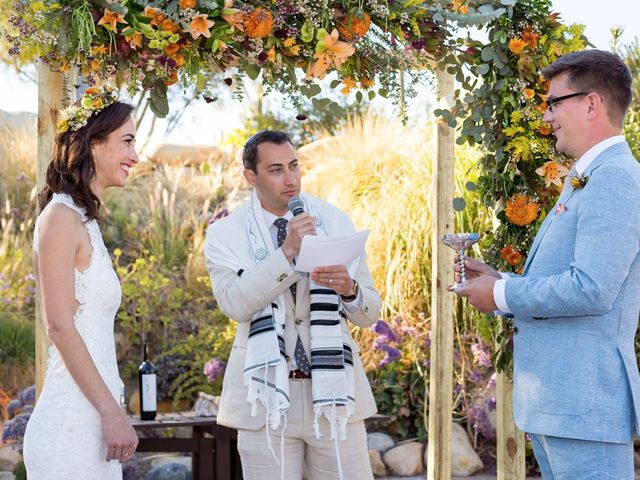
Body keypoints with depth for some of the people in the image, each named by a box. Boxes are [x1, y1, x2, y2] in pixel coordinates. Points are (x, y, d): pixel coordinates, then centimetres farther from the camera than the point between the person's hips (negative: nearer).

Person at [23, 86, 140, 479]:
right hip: (72, 421, -9)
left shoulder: (84, 220, 16)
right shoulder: (61, 218, -10)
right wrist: (112, 412, -17)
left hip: (92, 422, 9)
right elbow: (60, 326, -16)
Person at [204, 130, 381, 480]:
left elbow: (370, 314, 8)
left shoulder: (335, 223, 7)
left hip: (332, 390, 2)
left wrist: (349, 289, -14)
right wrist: (286, 251, -24)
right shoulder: (226, 234, 1)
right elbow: (234, 303, -17)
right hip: (268, 397, -2)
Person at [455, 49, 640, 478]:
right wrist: (501, 282, 10)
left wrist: (503, 296, -12)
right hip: (553, 399, 11)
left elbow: (592, 290, -24)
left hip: (583, 402, -11)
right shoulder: (586, 180, 19)